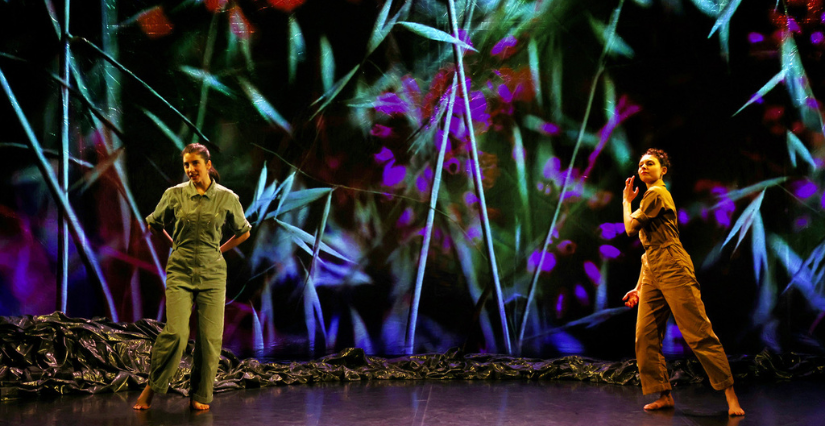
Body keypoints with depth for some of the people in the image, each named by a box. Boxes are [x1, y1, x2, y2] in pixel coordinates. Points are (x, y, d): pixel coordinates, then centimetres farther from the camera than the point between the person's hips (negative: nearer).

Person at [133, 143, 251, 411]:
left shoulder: (227, 198, 0)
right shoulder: (174, 194, 0)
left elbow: (244, 232, 16)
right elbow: (153, 223, 18)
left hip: (212, 274, 1)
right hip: (180, 272, -1)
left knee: (210, 336, -2)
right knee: (176, 332, -15)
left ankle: (199, 396, 13)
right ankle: (151, 388, 4)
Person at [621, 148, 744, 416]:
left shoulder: (656, 193, -2)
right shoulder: (651, 198, 27)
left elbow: (630, 228, -5)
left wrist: (626, 201, 13)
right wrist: (638, 287, 22)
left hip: (672, 267, -9)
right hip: (652, 273, 9)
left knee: (698, 332, -10)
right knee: (645, 337, 2)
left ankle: (730, 394, -7)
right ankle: (665, 395, 7)